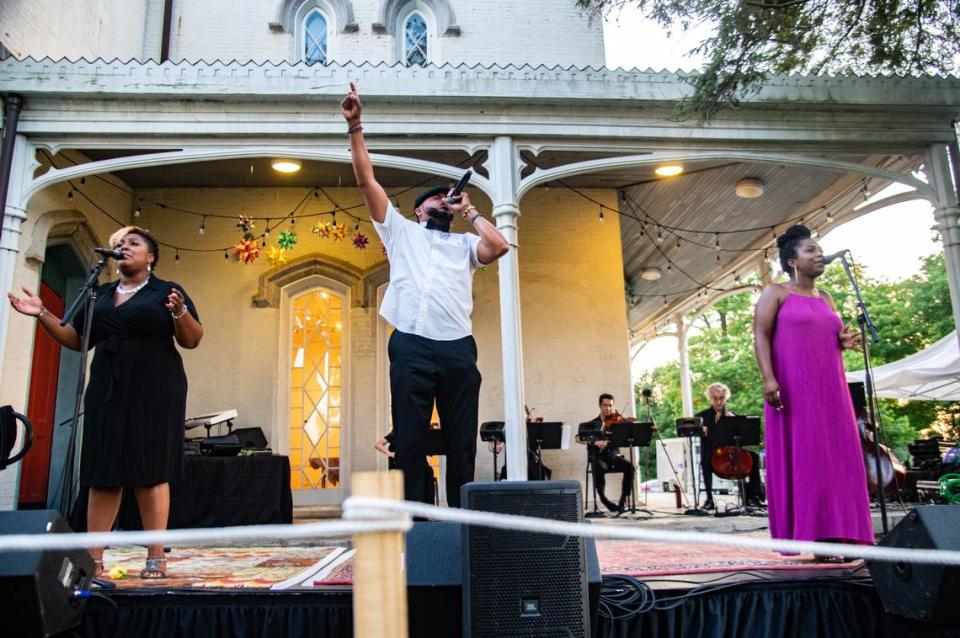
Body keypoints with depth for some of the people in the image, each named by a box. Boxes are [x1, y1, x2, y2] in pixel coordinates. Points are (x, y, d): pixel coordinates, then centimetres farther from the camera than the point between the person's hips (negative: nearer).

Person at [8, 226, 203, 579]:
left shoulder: (167, 291, 4)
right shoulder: (99, 295, 18)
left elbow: (192, 340, -2)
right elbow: (77, 339, 20)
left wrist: (180, 312, -21)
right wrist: (43, 315, 7)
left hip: (153, 391, -4)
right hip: (107, 391, 5)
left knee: (150, 471, -5)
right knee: (103, 472, 2)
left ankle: (156, 558, -2)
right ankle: (93, 557, 8)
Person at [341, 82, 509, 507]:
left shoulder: (464, 243, 24)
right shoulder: (401, 230, 21)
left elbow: (499, 246, 2)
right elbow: (367, 181, 14)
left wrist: (469, 211, 16)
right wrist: (355, 127, 7)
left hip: (458, 347, 2)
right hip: (412, 346, -2)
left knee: (462, 443, 4)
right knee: (409, 442, -2)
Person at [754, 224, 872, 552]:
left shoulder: (825, 300, 20)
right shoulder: (775, 293, 1)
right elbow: (761, 336, -8)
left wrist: (844, 342, 3)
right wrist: (768, 378, -21)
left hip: (828, 391, 7)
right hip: (793, 390, -6)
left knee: (835, 456, 2)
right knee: (800, 458, -7)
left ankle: (836, 535, 7)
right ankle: (806, 538, -5)